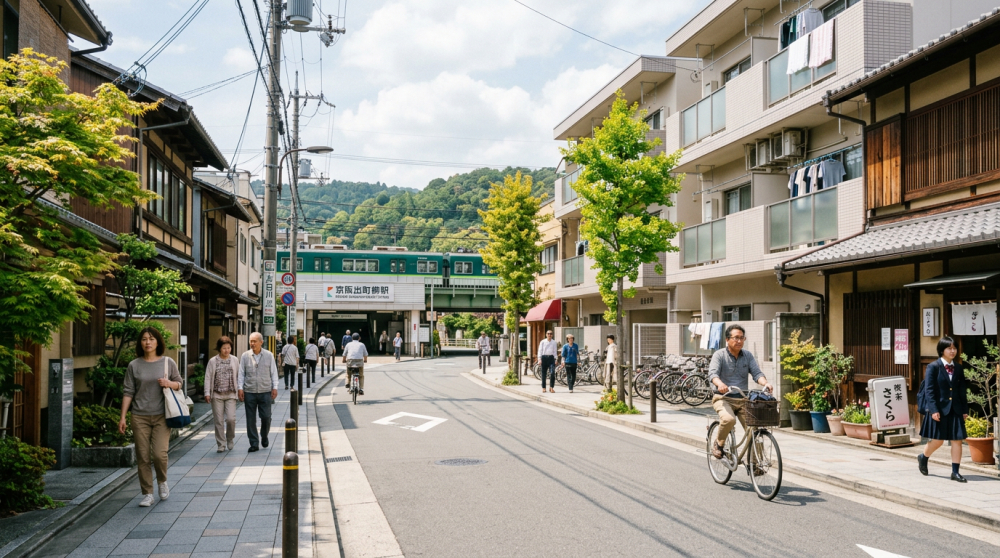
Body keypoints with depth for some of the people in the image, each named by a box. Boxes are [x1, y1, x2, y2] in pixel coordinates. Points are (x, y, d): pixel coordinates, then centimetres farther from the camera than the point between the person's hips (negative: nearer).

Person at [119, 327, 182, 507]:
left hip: (162, 416, -1)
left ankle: (162, 482, 19)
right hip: (140, 417, 1)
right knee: (143, 457, 2)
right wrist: (123, 417, 0)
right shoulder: (134, 366, 4)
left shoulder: (168, 362, 4)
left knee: (159, 454, -11)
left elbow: (179, 383, 12)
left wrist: (169, 383, -11)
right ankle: (147, 494, 14)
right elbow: (128, 392, 4)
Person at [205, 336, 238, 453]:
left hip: (230, 394, 0)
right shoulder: (213, 361, 2)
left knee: (231, 418, -10)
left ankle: (230, 439, 16)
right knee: (219, 420, 1)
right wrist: (207, 393, -4)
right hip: (217, 395, 0)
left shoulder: (234, 360, 6)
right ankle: (221, 444, 12)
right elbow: (208, 377, 1)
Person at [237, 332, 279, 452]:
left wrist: (275, 387, 1)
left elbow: (274, 372, 7)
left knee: (266, 417, -1)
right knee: (251, 419, 2)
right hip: (249, 392, 1)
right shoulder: (245, 356, 3)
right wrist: (240, 388, -1)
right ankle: (254, 443, 11)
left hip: (265, 391, 0)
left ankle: (264, 437, 27)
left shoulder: (269, 355, 3)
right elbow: (241, 373, 7)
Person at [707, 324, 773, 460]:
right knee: (729, 419, -33)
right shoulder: (719, 355, -3)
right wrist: (720, 384, -41)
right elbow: (712, 374, -18)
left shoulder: (747, 356, 10)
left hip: (743, 399, 4)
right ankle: (718, 445, -5)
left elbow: (757, 373, -1)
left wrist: (765, 383, -24)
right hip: (723, 398, -4)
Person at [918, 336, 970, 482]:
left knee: (957, 440, 1)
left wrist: (965, 410, 7)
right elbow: (929, 390, -10)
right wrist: (934, 410, -16)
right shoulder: (933, 367, -6)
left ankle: (955, 472, 7)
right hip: (939, 409, -4)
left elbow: (963, 391, 12)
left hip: (956, 410, 5)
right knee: (938, 440, 3)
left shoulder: (958, 368, 9)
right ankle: (923, 458, 31)